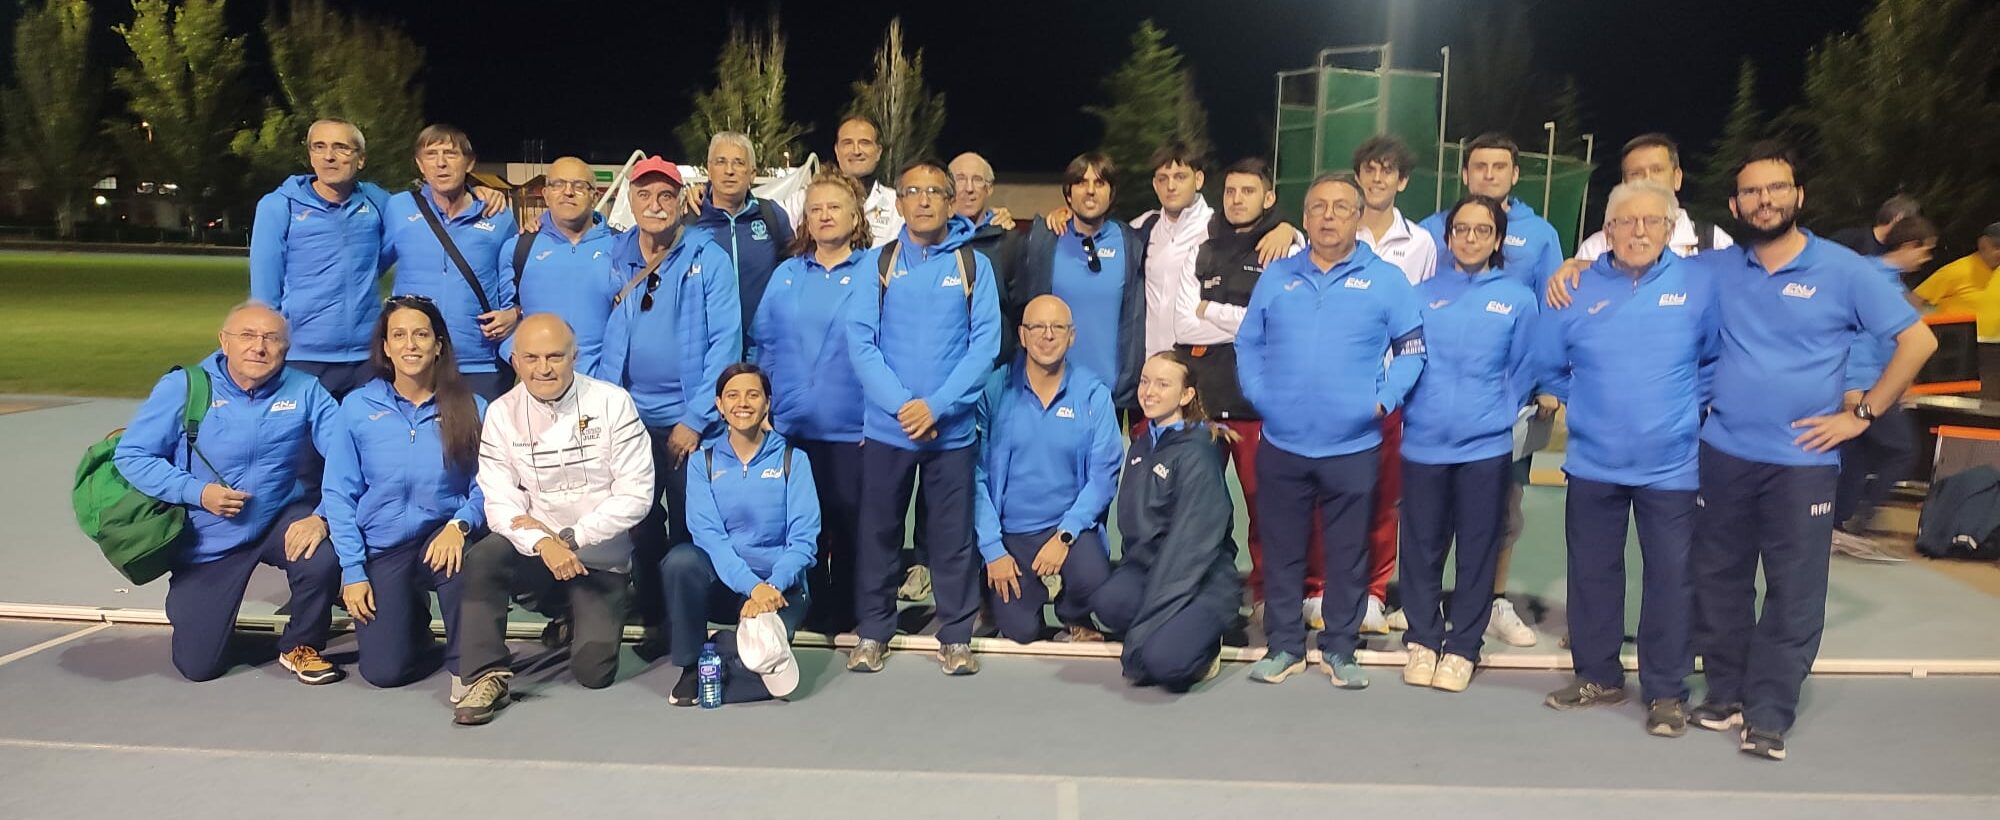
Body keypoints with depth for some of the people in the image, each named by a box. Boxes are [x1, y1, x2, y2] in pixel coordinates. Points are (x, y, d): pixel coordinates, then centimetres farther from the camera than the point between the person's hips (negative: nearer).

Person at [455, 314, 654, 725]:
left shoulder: (613, 403, -8)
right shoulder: (502, 414, -3)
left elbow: (635, 495, -12)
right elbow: (500, 503, -10)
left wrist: (568, 537, -17)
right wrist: (543, 544, -30)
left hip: (601, 558, -1)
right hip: (535, 551, 1)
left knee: (594, 671, -11)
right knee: (482, 558, -31)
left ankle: (577, 621, 24)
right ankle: (487, 676, -17)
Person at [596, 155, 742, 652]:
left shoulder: (708, 258, -4)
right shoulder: (614, 260, 6)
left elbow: (725, 341, -9)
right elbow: (601, 336, 8)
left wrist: (695, 419, -13)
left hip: (691, 421, -3)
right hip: (630, 419, 3)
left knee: (689, 532, 5)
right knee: (640, 526, 11)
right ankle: (652, 620, 26)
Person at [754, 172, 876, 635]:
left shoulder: (876, 270, 0)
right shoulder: (786, 275, 12)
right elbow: (763, 342, 13)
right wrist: (770, 401, 6)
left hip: (853, 429, -3)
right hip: (792, 427, 3)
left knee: (850, 525, 3)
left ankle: (846, 619, 17)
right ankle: (809, 614, 23)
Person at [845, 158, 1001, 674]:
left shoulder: (974, 265, 3)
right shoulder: (879, 263, 4)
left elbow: (985, 345, -4)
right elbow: (860, 339, -4)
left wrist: (936, 405, -14)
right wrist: (901, 404, -15)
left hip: (953, 429, 0)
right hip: (886, 426, 1)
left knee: (954, 535, 7)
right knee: (879, 532, 9)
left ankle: (955, 636, 19)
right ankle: (873, 631, 23)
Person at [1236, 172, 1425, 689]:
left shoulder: (1386, 280, 1)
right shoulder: (1276, 276, 9)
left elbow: (1411, 349, 1)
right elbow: (1247, 344, 10)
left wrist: (1385, 399, -10)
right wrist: (1259, 396, -2)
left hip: (1353, 447, -2)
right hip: (1281, 444, 2)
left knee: (1348, 553, 9)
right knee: (1282, 549, 10)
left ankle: (1340, 648, 24)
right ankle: (1284, 645, 23)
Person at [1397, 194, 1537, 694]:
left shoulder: (1518, 299, 3)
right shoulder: (1422, 294, 7)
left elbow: (1522, 371, 6)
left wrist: (1498, 415, 1)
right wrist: (1411, 406, 3)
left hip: (1486, 446, -1)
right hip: (1424, 442, 1)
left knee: (1477, 550, 7)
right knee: (1422, 546, 8)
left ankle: (1463, 647, 19)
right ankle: (1423, 640, 23)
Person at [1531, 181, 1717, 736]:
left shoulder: (1697, 286, -4)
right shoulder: (1578, 289, 0)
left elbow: (1718, 359, 6)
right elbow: (1546, 363, 9)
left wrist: (1689, 405, 0)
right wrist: (1584, 404, 7)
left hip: (1671, 464, -2)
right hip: (1593, 462, 2)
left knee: (1670, 578, 4)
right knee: (1592, 574, 11)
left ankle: (1666, 691, 18)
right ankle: (1597, 676, 27)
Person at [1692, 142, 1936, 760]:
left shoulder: (1843, 270, -4)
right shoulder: (1715, 268, 4)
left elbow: (1917, 340, -3)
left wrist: (1862, 414, -7)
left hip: (1803, 460, -2)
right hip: (1722, 454, 3)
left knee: (1794, 592, 0)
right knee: (1718, 580, 10)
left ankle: (1770, 715, 10)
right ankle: (1725, 695, 24)